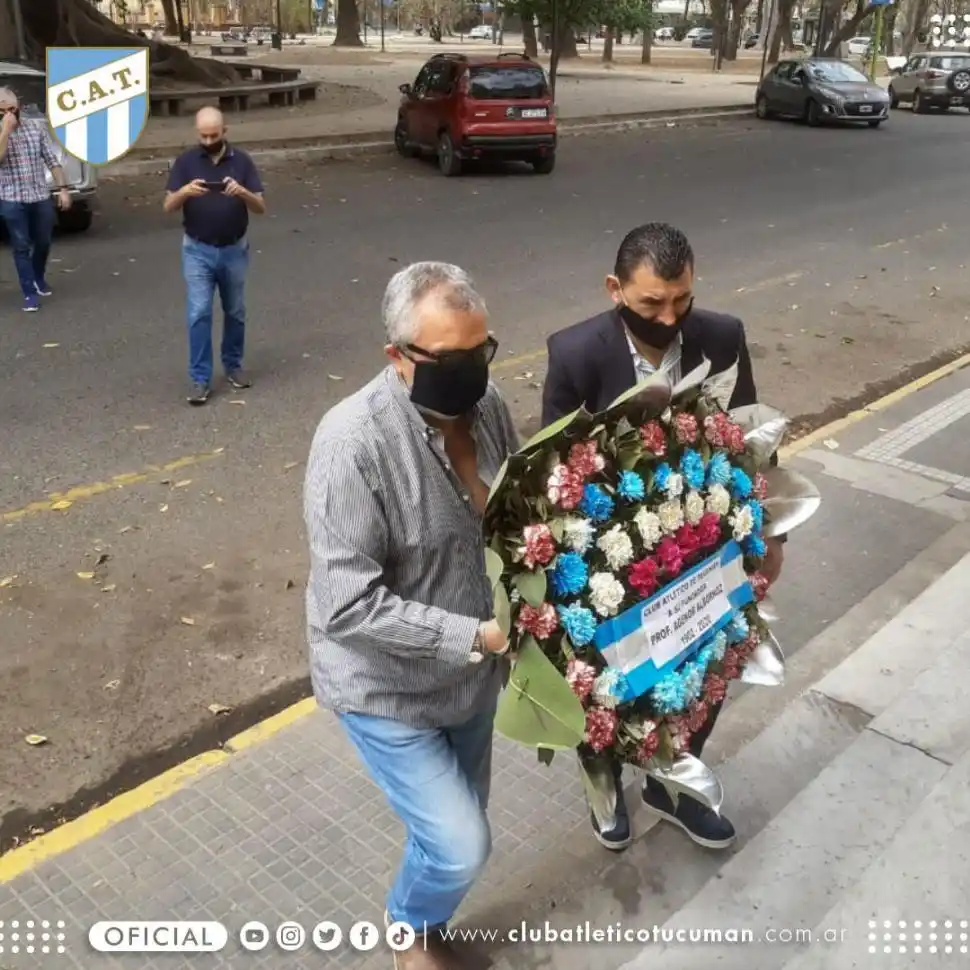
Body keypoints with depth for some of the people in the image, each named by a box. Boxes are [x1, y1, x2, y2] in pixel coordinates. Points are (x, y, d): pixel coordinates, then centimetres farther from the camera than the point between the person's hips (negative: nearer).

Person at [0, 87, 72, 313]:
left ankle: (39, 278, 40)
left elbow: (52, 160, 5)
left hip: (41, 197, 2)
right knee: (21, 247, 0)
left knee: (43, 243, 14)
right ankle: (30, 293, 6)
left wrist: (62, 188, 0)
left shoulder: (37, 126, 3)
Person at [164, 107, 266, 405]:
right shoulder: (186, 161, -2)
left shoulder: (241, 161, -1)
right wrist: (185, 191, -28)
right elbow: (169, 206, -7)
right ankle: (200, 378, -2)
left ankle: (233, 365, 32)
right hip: (198, 251, -1)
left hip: (235, 250, 1)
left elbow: (261, 207, -5)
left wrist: (242, 192, -26)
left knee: (235, 312, 13)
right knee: (199, 314, -6)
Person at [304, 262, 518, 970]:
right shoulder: (354, 442, -28)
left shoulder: (486, 405, -8)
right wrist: (476, 635, -28)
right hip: (389, 687, -6)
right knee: (461, 846, -2)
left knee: (456, 829, 22)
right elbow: (350, 605, -29)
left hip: (472, 673, 6)